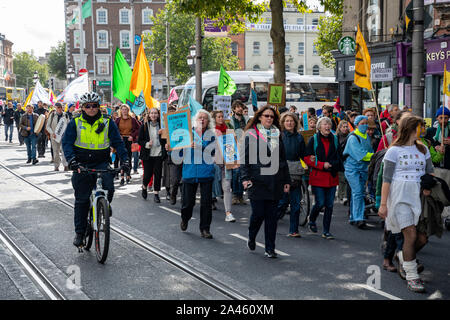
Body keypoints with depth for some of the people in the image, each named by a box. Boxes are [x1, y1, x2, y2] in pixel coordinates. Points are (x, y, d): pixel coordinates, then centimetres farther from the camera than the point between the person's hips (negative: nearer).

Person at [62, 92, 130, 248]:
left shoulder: (107, 122, 3)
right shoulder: (75, 123, 2)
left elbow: (118, 142, 2)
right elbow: (67, 142, -5)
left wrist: (125, 159, -13)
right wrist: (72, 160, -22)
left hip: (102, 163, 0)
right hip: (81, 165, 0)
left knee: (108, 188, -25)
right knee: (81, 199, 4)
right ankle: (80, 232, 16)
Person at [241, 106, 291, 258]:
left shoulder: (277, 135, 14)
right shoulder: (251, 135, 1)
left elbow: (283, 159, 17)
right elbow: (244, 158, -2)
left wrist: (286, 180, 13)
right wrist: (245, 178, -13)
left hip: (274, 181, 4)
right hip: (257, 181, -3)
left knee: (272, 215, 3)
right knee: (258, 213, -4)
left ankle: (270, 249, 10)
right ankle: (251, 238, 26)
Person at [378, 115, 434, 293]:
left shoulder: (423, 149, 13)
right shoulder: (394, 150, -3)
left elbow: (430, 172, 21)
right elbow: (386, 179, -6)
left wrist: (429, 187, 2)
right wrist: (383, 203, -10)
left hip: (418, 196, 6)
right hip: (400, 196, -6)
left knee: (423, 238, 1)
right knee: (411, 234, -14)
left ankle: (403, 256, 30)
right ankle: (412, 277, -5)